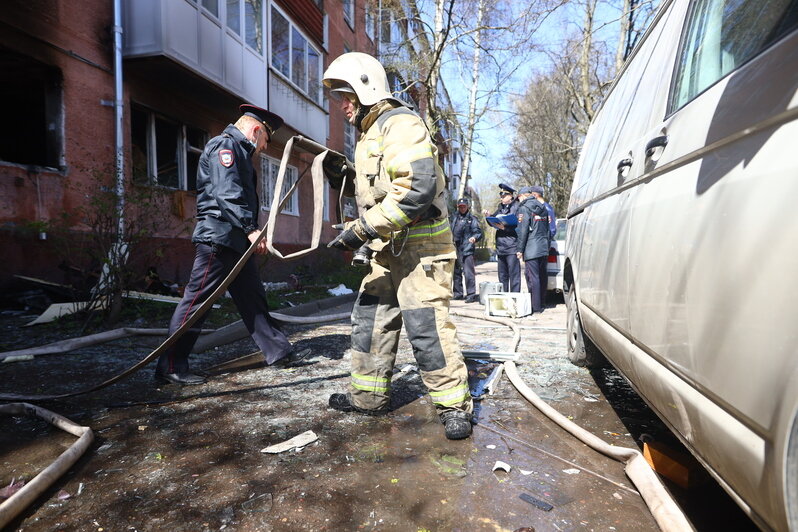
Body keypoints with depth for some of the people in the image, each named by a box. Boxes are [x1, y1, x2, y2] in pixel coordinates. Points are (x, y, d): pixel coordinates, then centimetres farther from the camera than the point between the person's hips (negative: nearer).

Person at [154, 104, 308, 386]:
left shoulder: (239, 152, 26)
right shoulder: (225, 145, -6)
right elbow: (226, 193, -19)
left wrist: (250, 232, 11)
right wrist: (251, 229, -23)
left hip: (236, 241, 11)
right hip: (218, 236, -11)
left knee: (253, 298, 12)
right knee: (197, 299, -7)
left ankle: (280, 352, 19)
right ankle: (170, 367, -1)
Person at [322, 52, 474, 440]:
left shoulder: (400, 123, -12)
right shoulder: (369, 134, 20)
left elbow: (416, 189, -27)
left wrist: (362, 229, -25)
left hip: (419, 247, -10)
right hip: (387, 250, 10)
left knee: (426, 327, -10)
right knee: (369, 319, 12)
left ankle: (454, 405, 5)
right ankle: (369, 395, 26)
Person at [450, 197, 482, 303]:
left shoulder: (472, 219, 4)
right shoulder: (454, 217, 15)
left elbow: (479, 232, 0)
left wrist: (474, 237, -20)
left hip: (467, 249, -5)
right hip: (455, 248, 5)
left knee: (468, 272, -11)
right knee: (456, 271, 12)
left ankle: (471, 294, -7)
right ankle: (458, 293, 23)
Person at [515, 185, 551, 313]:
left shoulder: (524, 208, -6)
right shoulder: (543, 208, 18)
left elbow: (523, 231, -11)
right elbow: (548, 229, 20)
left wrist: (520, 249, -8)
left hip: (531, 249, -8)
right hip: (544, 248, 8)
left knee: (532, 277, -7)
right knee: (542, 276, 12)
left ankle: (535, 306, -7)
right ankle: (541, 303, 20)